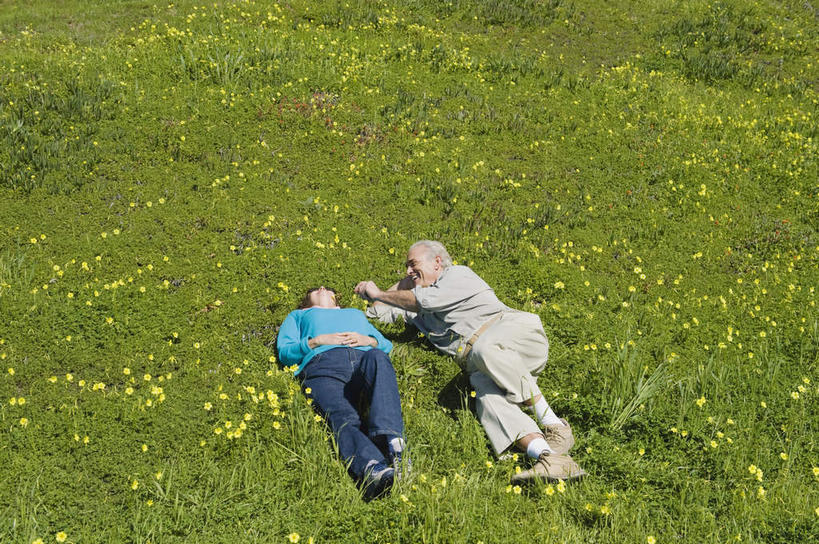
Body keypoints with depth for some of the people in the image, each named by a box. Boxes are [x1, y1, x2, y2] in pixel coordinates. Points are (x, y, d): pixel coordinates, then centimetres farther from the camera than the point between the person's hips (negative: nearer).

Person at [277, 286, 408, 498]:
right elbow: (284, 352, 22)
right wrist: (316, 341, 4)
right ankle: (372, 468, -66)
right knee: (343, 419, -36)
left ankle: (393, 441, -60)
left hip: (363, 357, 2)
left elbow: (386, 346, 33)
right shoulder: (298, 316, 41)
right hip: (323, 361, -1)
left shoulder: (356, 313, 47)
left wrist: (369, 341, 9)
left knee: (377, 358, -40)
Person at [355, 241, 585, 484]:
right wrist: (408, 281, 36)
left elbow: (425, 300, 0)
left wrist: (379, 294, 12)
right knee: (487, 395, -31)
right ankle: (549, 457, -54)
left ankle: (555, 427, -36)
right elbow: (378, 312, 39)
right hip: (480, 366, 5)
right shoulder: (420, 313, 35)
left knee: (485, 348, -40)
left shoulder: (459, 274, 15)